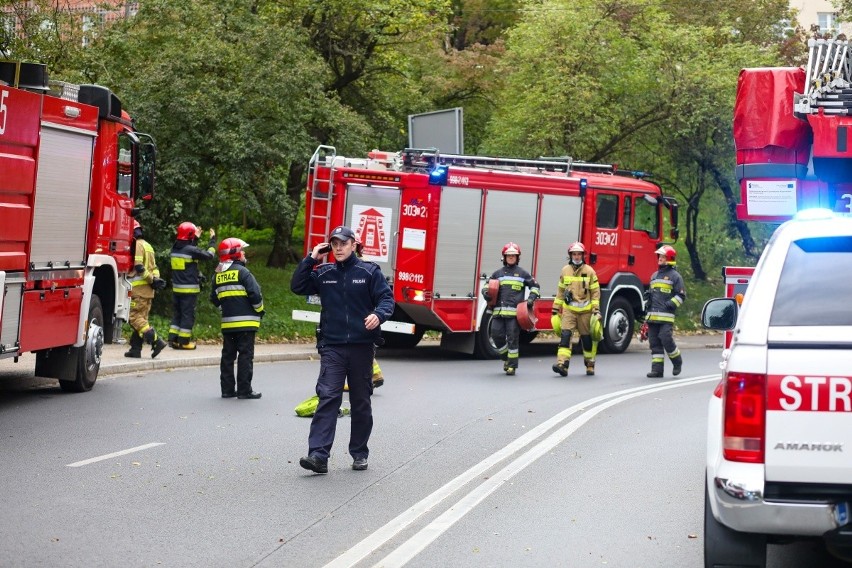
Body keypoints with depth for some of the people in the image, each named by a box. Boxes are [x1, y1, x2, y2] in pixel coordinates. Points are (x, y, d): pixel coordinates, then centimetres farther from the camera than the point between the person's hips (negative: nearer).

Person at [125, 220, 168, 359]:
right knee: (141, 318, 10)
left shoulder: (137, 245, -11)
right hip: (148, 290, 9)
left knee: (135, 317, -9)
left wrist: (152, 280, -13)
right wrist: (155, 279, 5)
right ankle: (135, 348, 11)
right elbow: (154, 267, 19)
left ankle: (156, 341, -20)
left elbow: (139, 268, -19)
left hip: (138, 288, -9)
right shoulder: (147, 245, 20)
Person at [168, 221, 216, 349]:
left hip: (176, 288, 7)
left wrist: (196, 238, 33)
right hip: (189, 289, -7)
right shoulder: (191, 250, -16)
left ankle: (173, 339, 13)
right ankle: (184, 341, 2)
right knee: (188, 315, 0)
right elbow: (209, 255, -9)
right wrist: (213, 240, 4)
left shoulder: (175, 249, 6)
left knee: (177, 314, 15)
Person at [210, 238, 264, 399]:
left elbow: (215, 299, 16)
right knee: (245, 355, -2)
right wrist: (260, 311, 1)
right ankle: (244, 390, -2)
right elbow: (255, 294, -14)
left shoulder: (218, 275, 10)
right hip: (245, 322, -6)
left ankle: (227, 389, 13)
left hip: (227, 323, 6)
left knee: (228, 355, 11)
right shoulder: (242, 272, -11)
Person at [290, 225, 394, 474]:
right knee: (327, 398, -11)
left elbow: (387, 298, -2)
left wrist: (378, 314, -24)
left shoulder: (369, 272, 2)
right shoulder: (324, 273, 8)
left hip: (362, 346, 0)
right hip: (332, 346, 1)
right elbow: (297, 287, 6)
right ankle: (318, 455, -17)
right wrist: (310, 259, 0)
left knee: (361, 402, 10)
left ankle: (360, 453, 21)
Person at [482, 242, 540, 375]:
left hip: (514, 312, -3)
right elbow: (487, 286, 22)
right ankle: (506, 358, 20)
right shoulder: (498, 273, 15)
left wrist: (531, 298, 0)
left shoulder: (522, 273, 9)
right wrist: (485, 292, 1)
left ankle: (512, 365, 2)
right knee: (496, 335, -2)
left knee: (512, 338, -5)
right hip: (498, 311, 3)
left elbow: (535, 286, 16)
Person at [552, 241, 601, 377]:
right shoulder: (565, 270, 6)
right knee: (565, 335, -14)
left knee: (587, 338, 8)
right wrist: (556, 308, 12)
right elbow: (560, 291, 13)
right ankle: (562, 364, -23)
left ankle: (590, 364, 26)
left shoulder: (589, 271, -2)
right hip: (569, 309, 1)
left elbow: (595, 292, 0)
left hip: (585, 310, -1)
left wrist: (596, 309, -7)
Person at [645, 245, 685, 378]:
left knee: (666, 339, -14)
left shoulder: (675, 276, 0)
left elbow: (681, 295, -2)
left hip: (666, 316, -7)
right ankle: (657, 369, 4)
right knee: (654, 342, 3)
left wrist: (670, 304, -13)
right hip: (652, 315, 7)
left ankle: (677, 361, 9)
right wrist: (648, 303, 19)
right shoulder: (654, 275, 21)